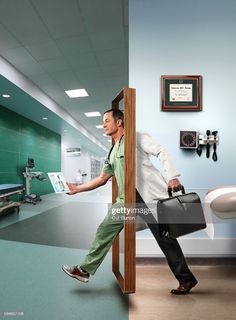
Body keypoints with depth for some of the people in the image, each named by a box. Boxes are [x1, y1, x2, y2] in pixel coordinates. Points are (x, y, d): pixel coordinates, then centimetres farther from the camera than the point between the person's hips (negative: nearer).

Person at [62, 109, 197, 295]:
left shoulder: (137, 138, 0)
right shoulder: (113, 153, 20)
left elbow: (161, 152, -9)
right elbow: (102, 179, 21)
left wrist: (172, 177, -23)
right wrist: (77, 189, 18)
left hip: (150, 195, -6)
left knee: (165, 239, 2)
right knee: (106, 229, 3)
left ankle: (186, 279, 22)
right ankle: (85, 270, 19)